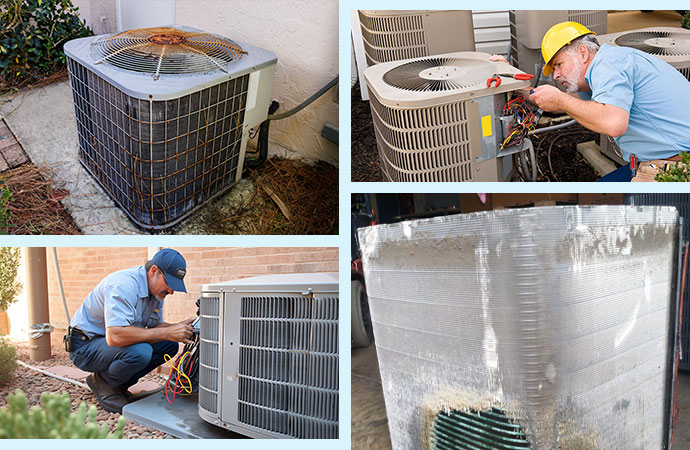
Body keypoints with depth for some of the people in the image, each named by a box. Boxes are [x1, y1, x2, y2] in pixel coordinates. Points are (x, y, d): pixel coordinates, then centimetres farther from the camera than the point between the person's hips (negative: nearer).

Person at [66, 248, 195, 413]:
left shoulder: (156, 288, -1)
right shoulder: (124, 285, -30)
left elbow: (156, 326, 6)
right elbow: (114, 336, -41)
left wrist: (178, 328, -17)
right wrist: (167, 333, -38)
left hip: (110, 341, 9)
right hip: (85, 347, -9)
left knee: (170, 345, -2)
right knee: (139, 352, -33)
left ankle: (117, 384, 7)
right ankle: (103, 382, -3)